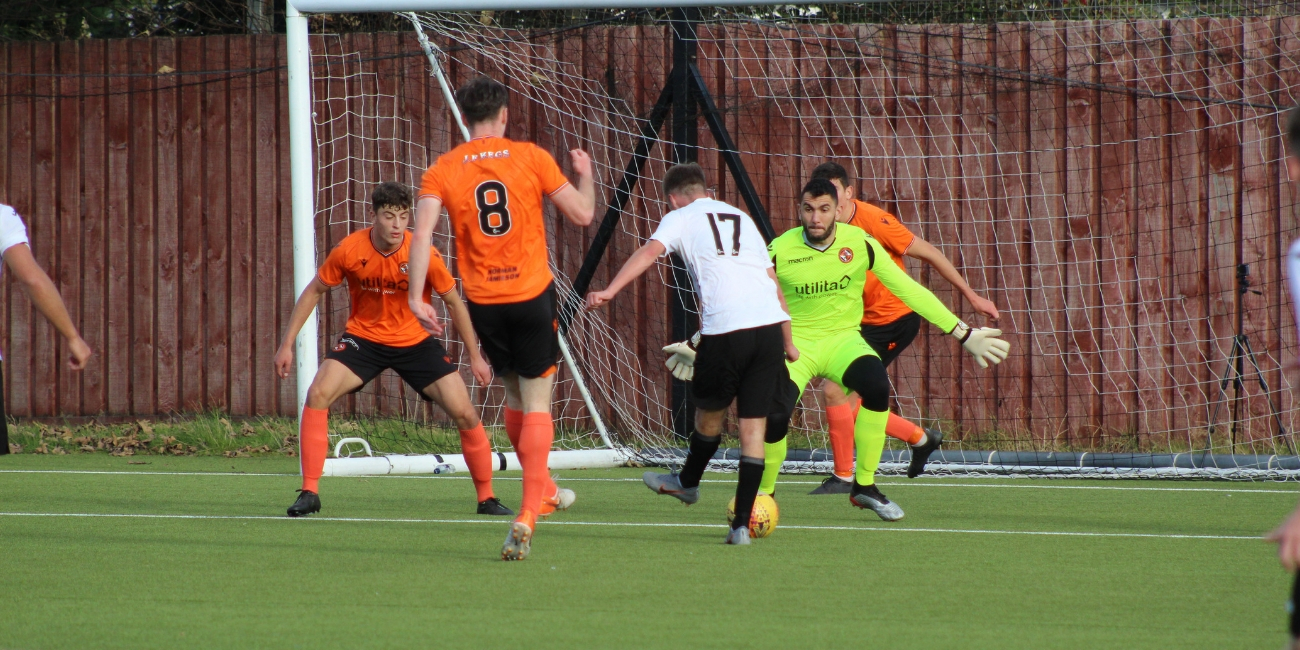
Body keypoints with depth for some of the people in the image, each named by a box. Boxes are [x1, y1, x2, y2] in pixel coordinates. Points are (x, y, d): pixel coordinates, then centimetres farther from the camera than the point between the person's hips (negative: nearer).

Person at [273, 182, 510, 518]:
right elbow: (313, 292, -2)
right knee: (317, 395, -22)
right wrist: (287, 344, -4)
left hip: (415, 341, 0)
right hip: (364, 337, 0)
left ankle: (487, 498, 9)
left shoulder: (424, 254, -19)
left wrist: (475, 357, 0)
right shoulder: (349, 250, -17)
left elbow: (454, 303, -5)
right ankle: (309, 493, -13)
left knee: (465, 412, -10)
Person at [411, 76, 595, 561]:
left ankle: (542, 490, 38)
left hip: (483, 302, 2)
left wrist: (416, 297, -11)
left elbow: (422, 233, -12)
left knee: (514, 396, 22)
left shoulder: (443, 171, 0)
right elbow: (583, 215, 1)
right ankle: (527, 515, -14)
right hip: (533, 295, -2)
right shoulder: (531, 158, -3)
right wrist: (585, 175, 20)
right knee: (536, 403, 0)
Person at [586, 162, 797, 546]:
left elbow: (650, 251, -8)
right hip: (770, 325, 4)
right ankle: (742, 524, 4)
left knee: (710, 413, 20)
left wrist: (609, 292, -17)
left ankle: (688, 482, 45)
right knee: (754, 425, 6)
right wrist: (788, 343, 30)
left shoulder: (680, 218, 12)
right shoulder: (742, 219, 27)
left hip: (725, 328, -4)